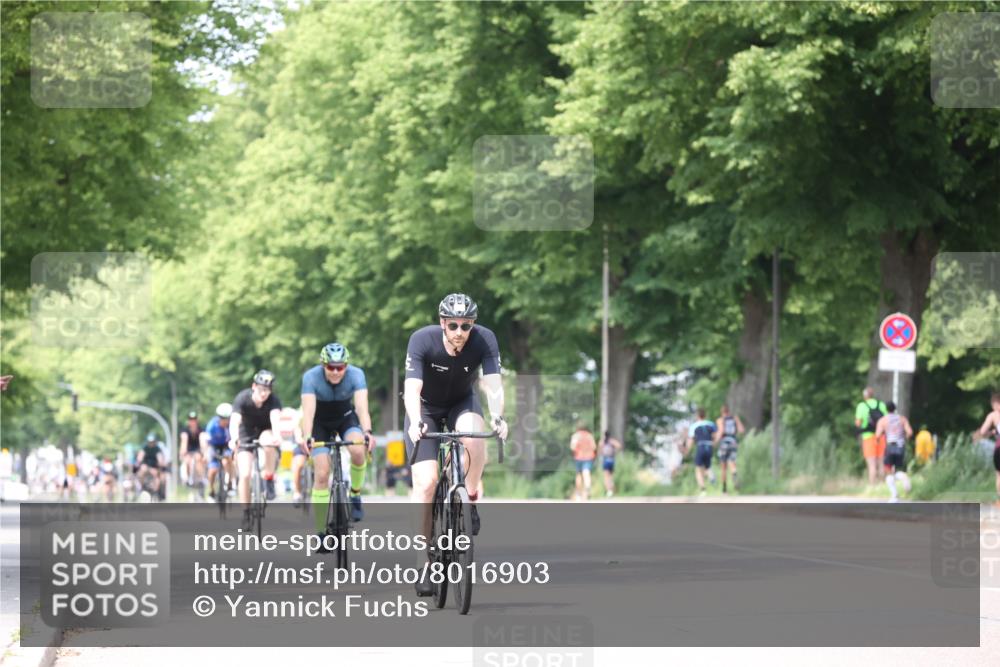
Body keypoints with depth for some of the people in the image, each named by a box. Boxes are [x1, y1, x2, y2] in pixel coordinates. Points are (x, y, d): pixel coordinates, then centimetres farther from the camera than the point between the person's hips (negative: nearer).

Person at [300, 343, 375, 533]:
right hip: (321, 423, -1)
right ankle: (321, 533, -4)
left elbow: (362, 407, -39)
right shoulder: (311, 377, -29)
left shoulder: (356, 375, -28)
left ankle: (355, 495, -6)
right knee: (322, 474, -14)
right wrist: (307, 437, -57)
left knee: (358, 450, -32)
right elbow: (308, 411, -39)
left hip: (346, 417, 1)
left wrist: (367, 432, -57)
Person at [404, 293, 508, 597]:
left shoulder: (484, 340, -24)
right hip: (425, 407, -1)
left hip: (462, 403, 1)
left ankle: (470, 500, -10)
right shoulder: (422, 340, -29)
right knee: (426, 482, -16)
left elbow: (493, 383, -33)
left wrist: (497, 417, -52)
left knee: (474, 437, -35)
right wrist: (416, 423, -54)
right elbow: (412, 388, -37)